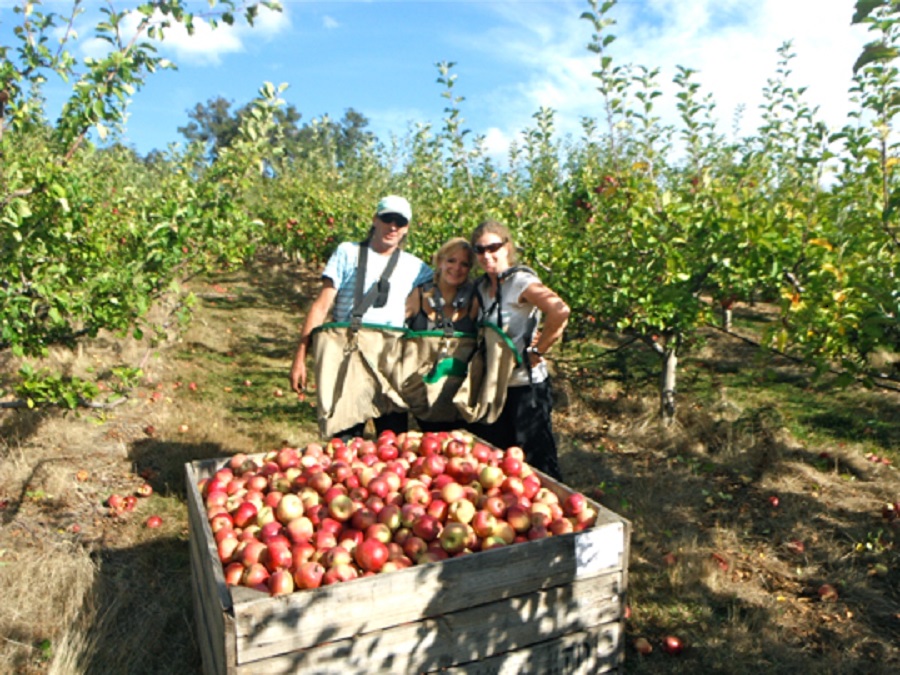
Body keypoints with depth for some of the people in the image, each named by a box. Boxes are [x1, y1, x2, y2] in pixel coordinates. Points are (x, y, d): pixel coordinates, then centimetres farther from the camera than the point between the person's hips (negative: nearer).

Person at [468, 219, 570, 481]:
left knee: (536, 461, 1)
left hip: (525, 384, -8)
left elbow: (560, 311, -30)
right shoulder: (481, 287, 8)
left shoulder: (520, 281, -14)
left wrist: (537, 351, -21)